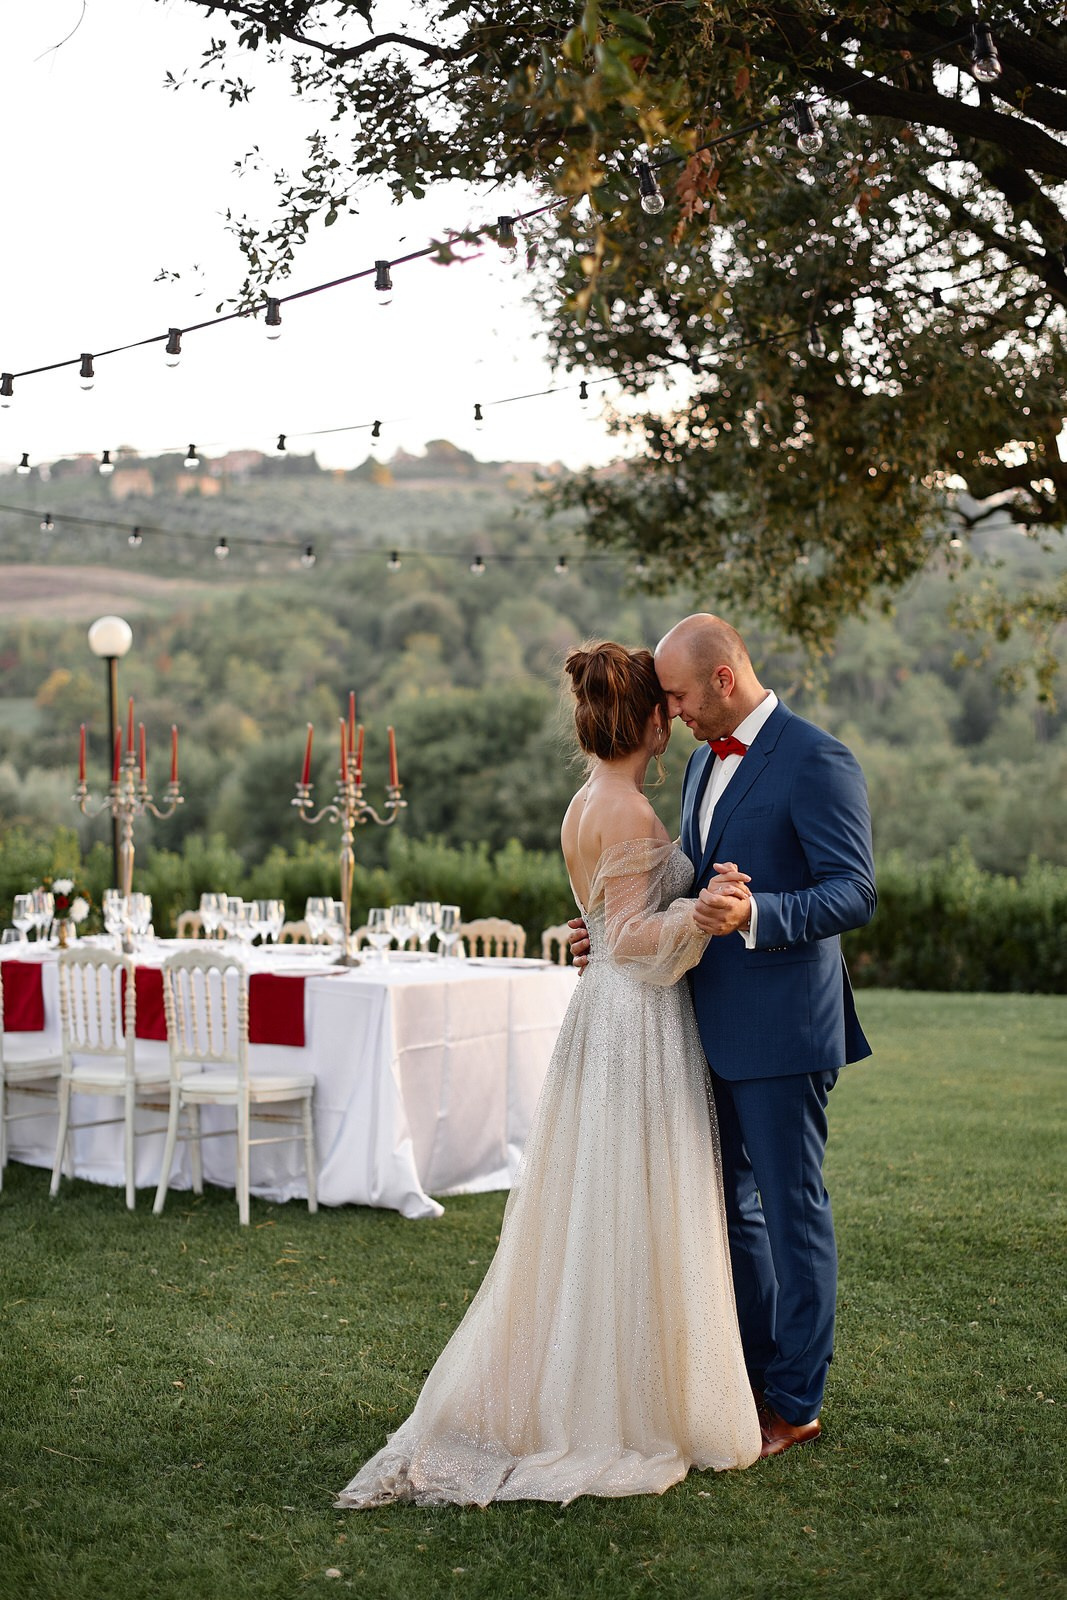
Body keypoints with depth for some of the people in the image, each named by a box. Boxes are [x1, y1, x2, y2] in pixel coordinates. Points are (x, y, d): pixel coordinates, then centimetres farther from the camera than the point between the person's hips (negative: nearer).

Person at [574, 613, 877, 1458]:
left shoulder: (816, 761, -14)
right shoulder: (705, 760, 14)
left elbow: (855, 894, -20)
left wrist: (755, 914, -33)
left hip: (781, 1030, -9)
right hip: (713, 1025, 9)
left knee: (792, 1208, 3)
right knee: (728, 1203, 17)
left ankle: (796, 1403, 16)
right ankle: (754, 1375, 33)